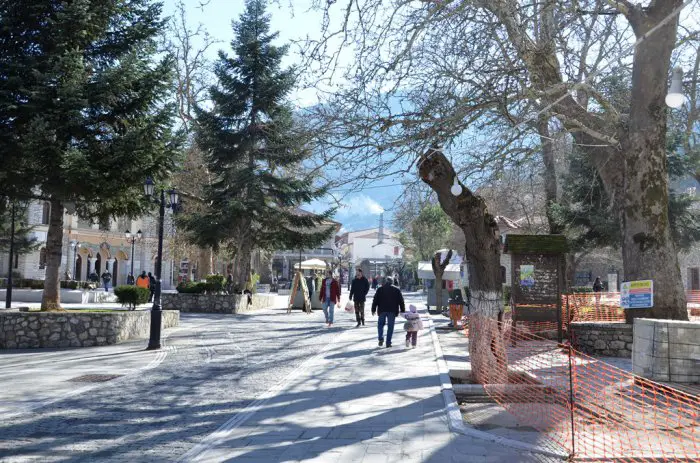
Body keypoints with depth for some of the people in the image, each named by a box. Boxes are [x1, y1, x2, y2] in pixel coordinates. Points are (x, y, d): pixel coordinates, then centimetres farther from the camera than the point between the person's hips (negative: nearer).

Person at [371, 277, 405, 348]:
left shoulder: (380, 289, 7)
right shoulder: (396, 290, 8)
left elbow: (375, 300, 3)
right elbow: (401, 301, 8)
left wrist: (373, 309, 7)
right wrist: (402, 311, 12)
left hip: (382, 310, 0)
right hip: (392, 311, 0)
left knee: (380, 324, 16)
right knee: (390, 326, 4)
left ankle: (381, 339, -2)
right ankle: (388, 342, 1)